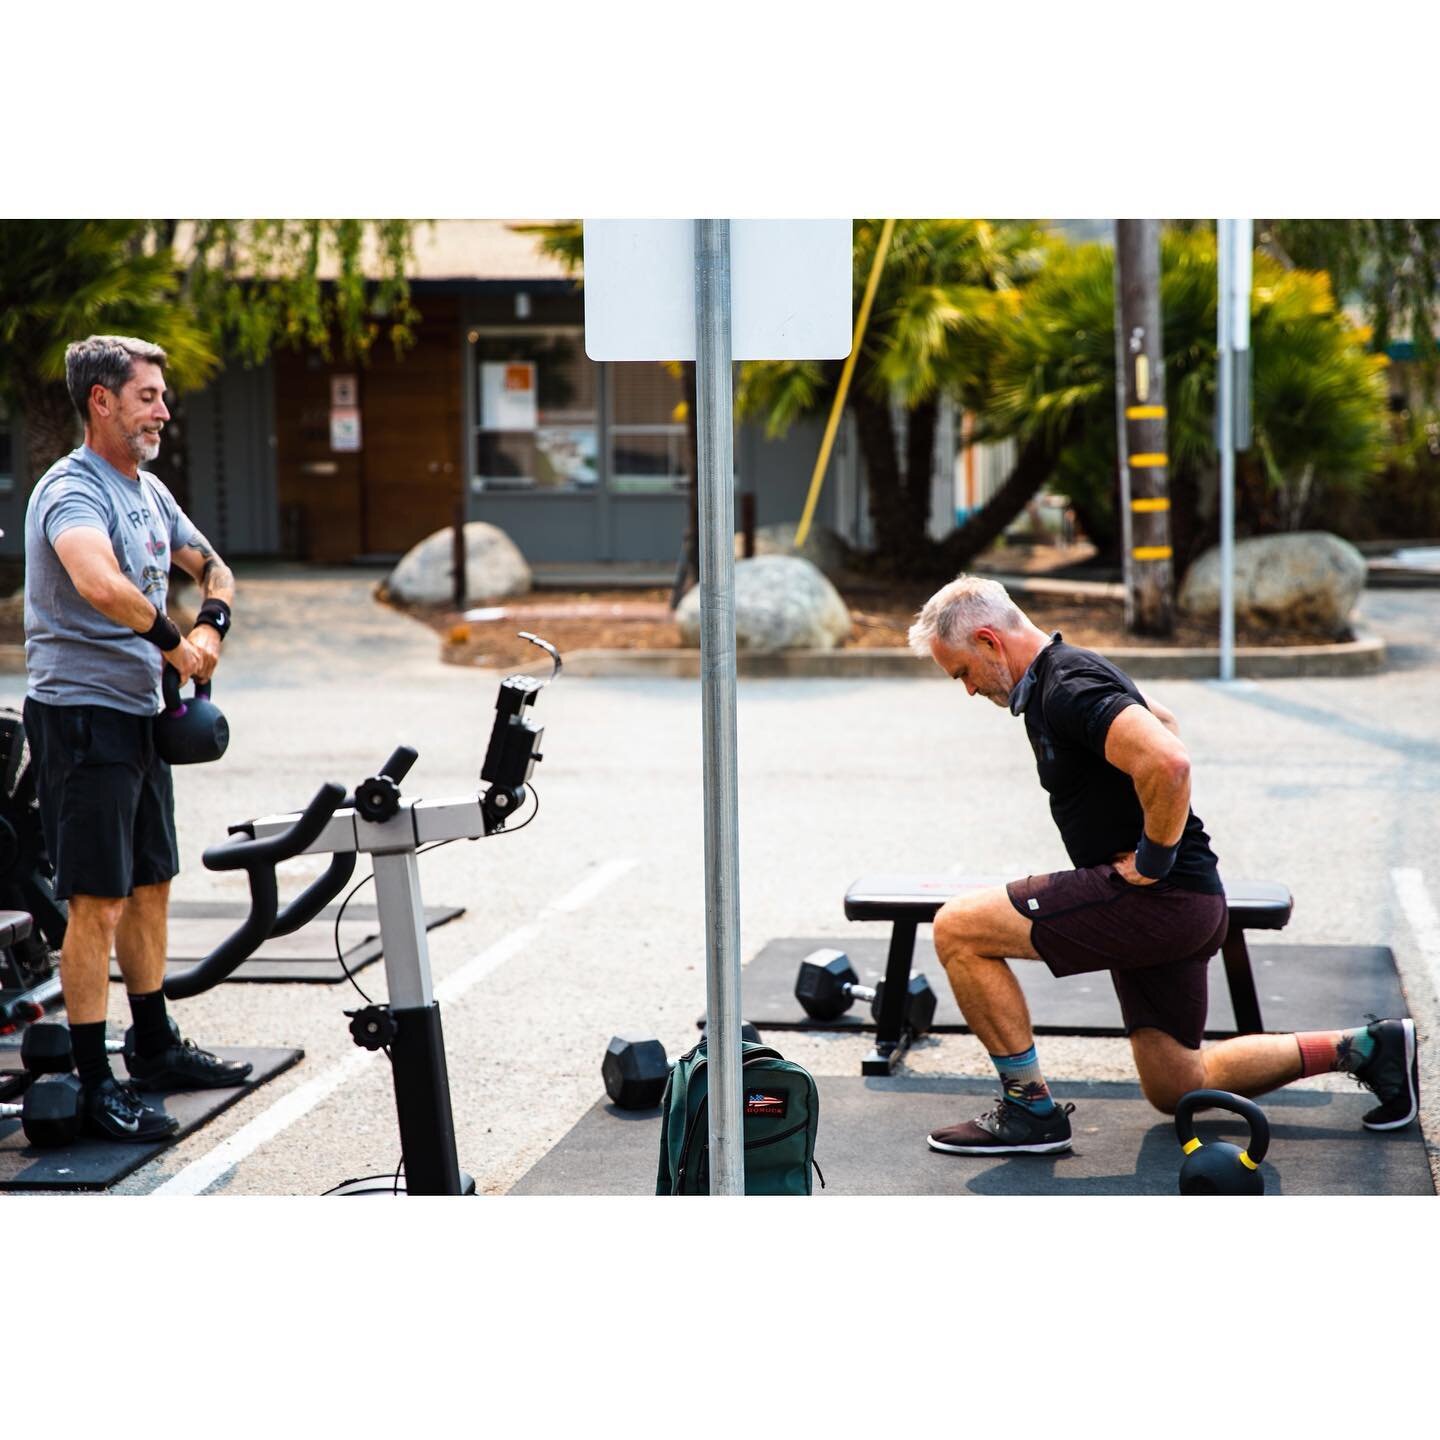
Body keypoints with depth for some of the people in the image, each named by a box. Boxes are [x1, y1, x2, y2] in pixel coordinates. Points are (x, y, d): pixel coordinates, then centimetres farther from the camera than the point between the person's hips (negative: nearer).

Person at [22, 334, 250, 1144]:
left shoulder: (149, 491, 12)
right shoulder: (74, 490, -17)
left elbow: (214, 568, 23)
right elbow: (101, 584, -37)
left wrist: (213, 626, 1)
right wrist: (174, 644, -24)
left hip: (140, 714, 9)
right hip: (83, 715, -9)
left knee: (150, 888, 17)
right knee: (100, 901, -7)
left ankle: (156, 1050, 30)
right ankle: (94, 1086, -2)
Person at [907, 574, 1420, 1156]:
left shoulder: (1069, 688, -18)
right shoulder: (1060, 679, 15)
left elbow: (1167, 762, -35)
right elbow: (1163, 722, 34)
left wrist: (1153, 861, -21)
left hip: (1156, 893, -11)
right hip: (1177, 909, 11)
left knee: (958, 928, -13)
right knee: (1176, 1088, 19)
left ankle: (1029, 1109, -4)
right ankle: (1363, 1048, 21)